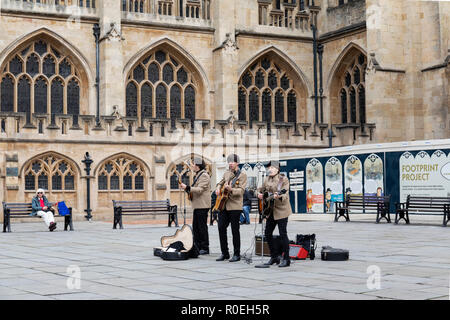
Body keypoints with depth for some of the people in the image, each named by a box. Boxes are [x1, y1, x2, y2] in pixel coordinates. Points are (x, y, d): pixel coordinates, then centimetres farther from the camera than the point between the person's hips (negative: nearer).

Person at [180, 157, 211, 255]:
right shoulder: (198, 175, 20)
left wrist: (187, 187, -24)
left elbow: (199, 190, -21)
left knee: (202, 227, -6)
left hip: (202, 206, -10)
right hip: (197, 206, 10)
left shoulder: (204, 176, -12)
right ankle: (197, 247, 16)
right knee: (195, 227, 10)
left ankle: (205, 248, -1)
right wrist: (186, 189, 12)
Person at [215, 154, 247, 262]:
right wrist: (218, 188, 9)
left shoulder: (242, 175, -4)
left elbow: (241, 191, -13)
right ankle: (224, 253, 14)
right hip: (223, 205, 6)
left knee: (235, 230, -2)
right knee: (221, 228, 3)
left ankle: (236, 254, 6)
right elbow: (220, 183, 31)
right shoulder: (226, 174, 16)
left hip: (235, 206, -6)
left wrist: (231, 189, -30)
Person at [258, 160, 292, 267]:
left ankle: (286, 259, -1)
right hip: (271, 210, 7)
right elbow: (261, 189, 25)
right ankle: (274, 257, 22)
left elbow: (285, 194, -18)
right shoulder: (267, 180, 10)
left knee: (283, 234, -9)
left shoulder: (284, 179, -9)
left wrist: (279, 196, -39)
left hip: (281, 210, -7)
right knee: (267, 233, 9)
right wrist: (260, 194, 3)